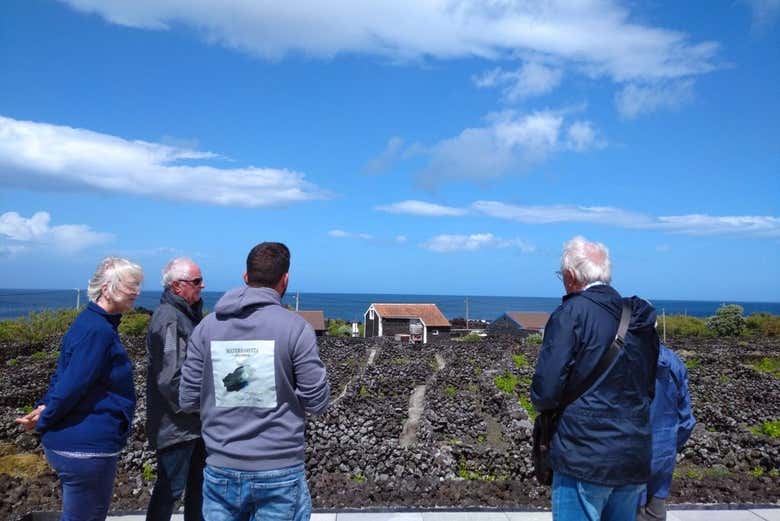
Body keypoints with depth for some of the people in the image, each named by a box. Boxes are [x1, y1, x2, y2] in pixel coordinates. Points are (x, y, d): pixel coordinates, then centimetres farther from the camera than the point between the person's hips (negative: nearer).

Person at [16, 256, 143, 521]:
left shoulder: (93, 322, 10)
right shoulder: (98, 331, -23)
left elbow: (64, 376, 14)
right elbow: (71, 386, -24)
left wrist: (45, 407, 1)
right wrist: (43, 423, -9)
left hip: (78, 444, 10)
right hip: (86, 449, -10)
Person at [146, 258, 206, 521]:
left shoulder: (187, 314, 11)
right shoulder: (168, 319, -20)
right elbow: (171, 379, -25)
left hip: (193, 421, 10)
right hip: (177, 424, -9)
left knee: (198, 482, 20)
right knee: (170, 488, 4)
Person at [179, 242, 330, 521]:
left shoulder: (207, 326, -2)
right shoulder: (296, 327, -12)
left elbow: (188, 400, 0)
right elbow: (317, 402, -10)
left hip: (220, 470, 3)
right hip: (279, 472, -3)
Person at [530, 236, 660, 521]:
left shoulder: (571, 313, -13)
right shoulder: (640, 320, 8)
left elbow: (544, 393, -16)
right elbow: (650, 389, 15)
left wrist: (544, 402, 4)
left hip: (585, 457, -7)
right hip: (637, 459, 7)